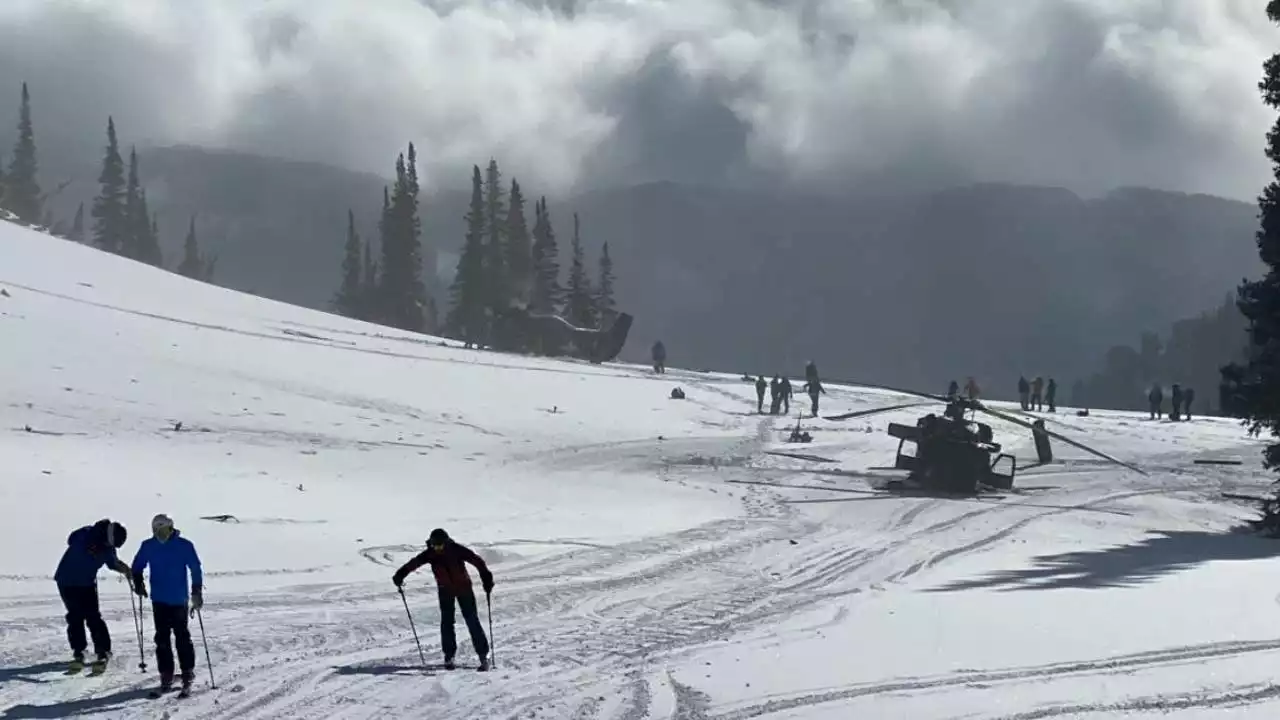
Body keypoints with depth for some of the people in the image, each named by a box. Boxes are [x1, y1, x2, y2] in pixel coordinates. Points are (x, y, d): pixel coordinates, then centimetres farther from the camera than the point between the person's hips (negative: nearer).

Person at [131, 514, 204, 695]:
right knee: (162, 638, 2)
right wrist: (138, 583, -3)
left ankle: (188, 672, 14)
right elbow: (137, 566, 12)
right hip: (159, 600, 3)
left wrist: (197, 593, -10)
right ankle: (166, 675, 7)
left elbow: (196, 569, -6)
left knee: (182, 636, 3)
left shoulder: (184, 546, -9)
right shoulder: (148, 546, -1)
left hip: (179, 600, -3)